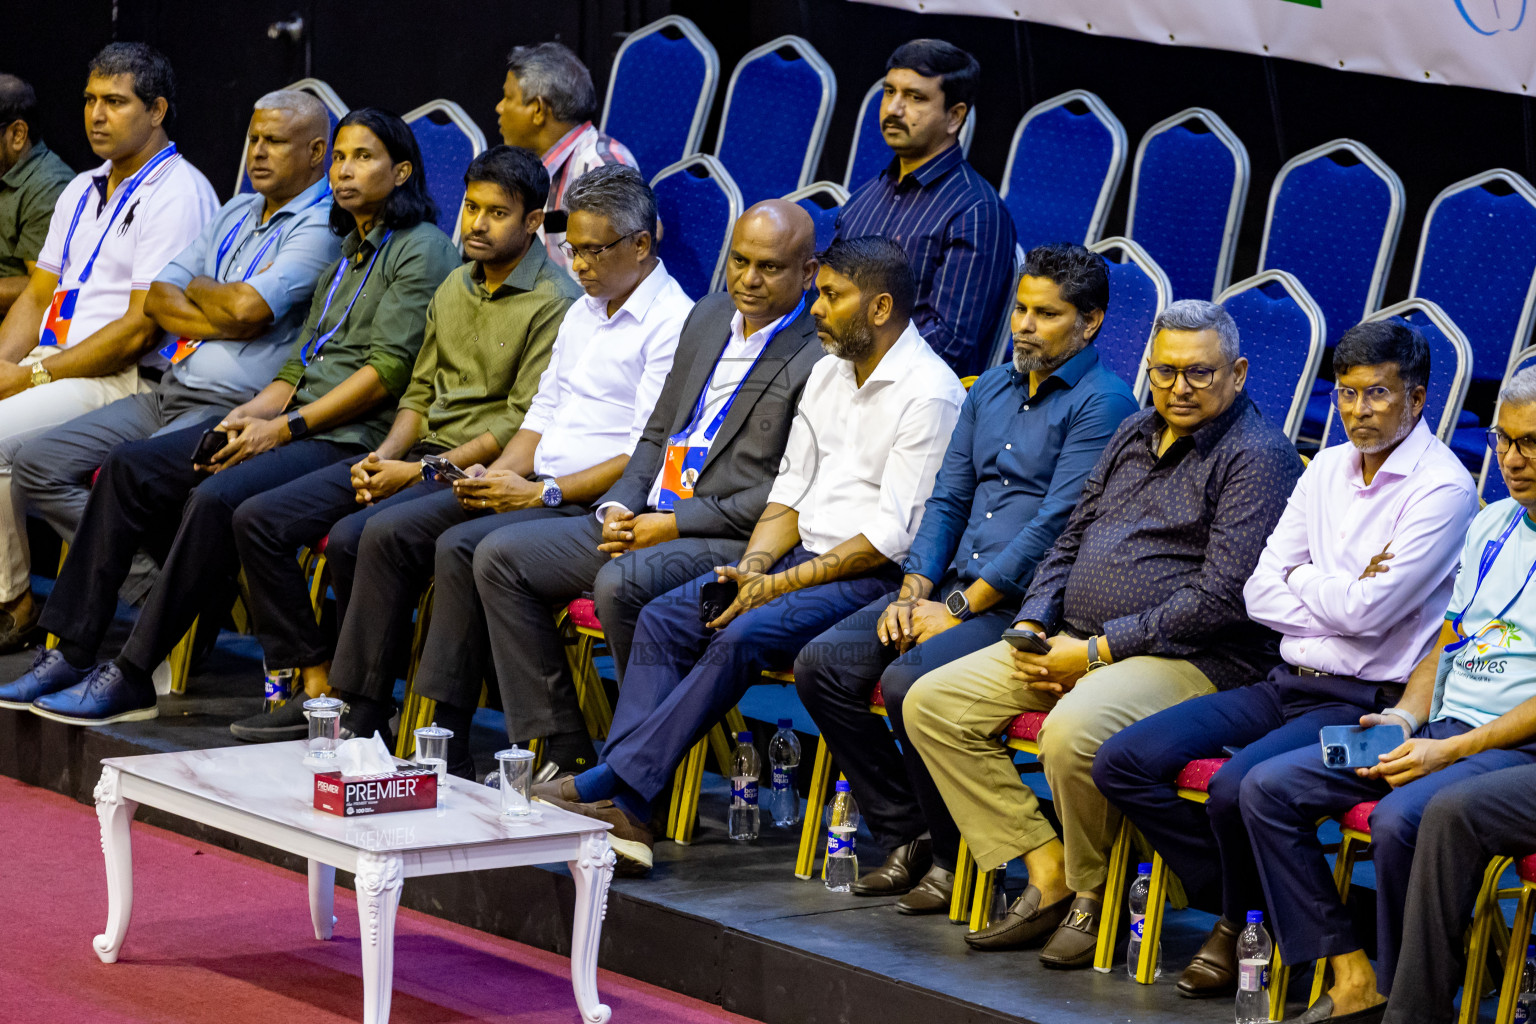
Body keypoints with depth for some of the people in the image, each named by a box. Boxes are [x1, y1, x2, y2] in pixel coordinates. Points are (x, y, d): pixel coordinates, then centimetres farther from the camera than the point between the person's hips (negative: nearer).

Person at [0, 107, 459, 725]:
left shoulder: (421, 250, -4)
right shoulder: (347, 254, 25)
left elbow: (388, 370, -13)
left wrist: (284, 428, -15)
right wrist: (250, 414, 0)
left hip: (351, 437, -9)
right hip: (294, 424, 9)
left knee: (217, 499, -32)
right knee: (128, 467, -7)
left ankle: (130, 680, -28)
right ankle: (70, 651, -11)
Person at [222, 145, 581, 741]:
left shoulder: (554, 302, -9)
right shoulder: (454, 289, 18)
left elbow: (524, 424, -15)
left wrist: (418, 472, -15)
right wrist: (382, 458, 0)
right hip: (418, 455, 9)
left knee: (351, 536, -31)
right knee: (258, 519, -5)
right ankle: (313, 685, -4)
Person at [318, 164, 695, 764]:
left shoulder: (672, 323, -10)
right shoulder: (583, 312, 20)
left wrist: (543, 492, -17)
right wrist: (499, 476, 3)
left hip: (595, 505, -9)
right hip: (536, 487, 9)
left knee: (461, 547, -29)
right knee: (388, 533, -6)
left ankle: (443, 746, -27)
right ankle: (359, 720, -6)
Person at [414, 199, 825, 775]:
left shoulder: (822, 356, -11)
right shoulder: (708, 318, 16)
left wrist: (676, 524, -16)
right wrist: (619, 507, 3)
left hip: (730, 540, -9)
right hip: (649, 519, 9)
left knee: (619, 585, -35)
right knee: (497, 556, 0)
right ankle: (566, 757, -4)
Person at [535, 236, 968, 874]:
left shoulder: (928, 394, -13)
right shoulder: (828, 372, 15)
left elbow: (893, 536, -17)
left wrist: (778, 584, -17)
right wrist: (754, 566, -3)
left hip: (871, 578, -8)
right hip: (801, 558, 8)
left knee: (742, 637, -30)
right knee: (661, 620, -10)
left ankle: (611, 782, -27)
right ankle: (621, 810, -20)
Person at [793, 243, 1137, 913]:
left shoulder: (1101, 403, -8)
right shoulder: (991, 390, 19)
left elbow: (1054, 524, -15)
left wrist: (958, 608, -16)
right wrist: (913, 592, 0)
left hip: (1027, 604, -8)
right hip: (956, 587, 8)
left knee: (909, 678, -30)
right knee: (823, 664, -8)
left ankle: (957, 857, -12)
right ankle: (906, 839, 0)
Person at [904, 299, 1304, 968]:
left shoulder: (1257, 456, -9)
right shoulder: (1134, 436, 18)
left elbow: (1222, 598, -17)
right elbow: (1071, 542, 23)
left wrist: (1098, 651, -17)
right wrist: (1031, 627, 3)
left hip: (1190, 659, -9)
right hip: (1076, 644, 9)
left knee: (1073, 730, -37)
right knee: (932, 702, -4)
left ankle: (1092, 893, -10)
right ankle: (1049, 876, -8)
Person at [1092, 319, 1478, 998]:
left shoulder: (1441, 488, -9)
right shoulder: (1327, 469, 14)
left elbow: (1368, 610, -17)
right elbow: (1259, 593, 9)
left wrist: (1302, 578, 1)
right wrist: (1340, 594, -6)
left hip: (1364, 704, -8)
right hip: (1288, 683, 8)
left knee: (1237, 786, -32)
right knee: (1123, 761, -7)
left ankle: (1245, 918, -2)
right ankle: (1235, 903, 3)